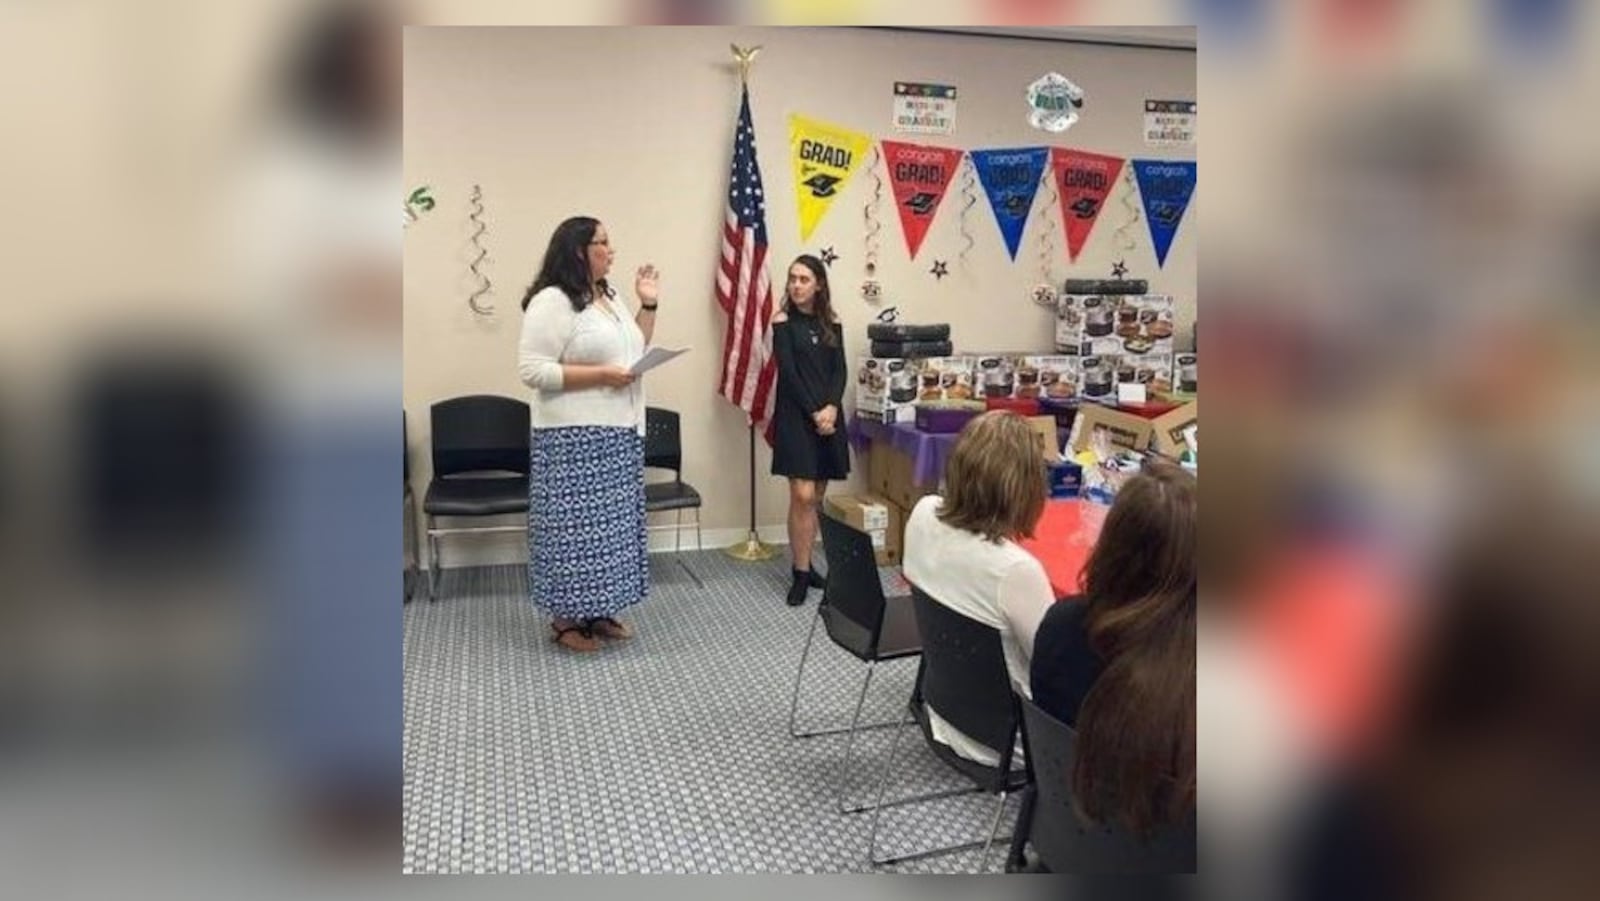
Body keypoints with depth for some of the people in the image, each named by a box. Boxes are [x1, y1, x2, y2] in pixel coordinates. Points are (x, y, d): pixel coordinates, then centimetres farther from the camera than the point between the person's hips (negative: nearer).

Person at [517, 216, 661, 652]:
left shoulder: (608, 297, 14)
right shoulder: (552, 301, -12)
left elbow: (633, 351, 21)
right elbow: (532, 370, -18)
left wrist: (648, 305, 11)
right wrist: (599, 375, -21)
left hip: (619, 433, 9)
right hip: (575, 437, -9)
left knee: (610, 523, 12)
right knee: (576, 524, -2)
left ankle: (598, 611, 23)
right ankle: (566, 619, 10)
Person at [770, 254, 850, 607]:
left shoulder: (831, 325, 10)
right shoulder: (783, 322, -2)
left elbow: (840, 371, 4)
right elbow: (788, 372, -9)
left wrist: (832, 408, -13)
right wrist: (813, 413, -14)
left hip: (828, 415, 5)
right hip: (796, 416, -4)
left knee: (816, 497, 7)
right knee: (802, 496, -11)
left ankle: (805, 565, 17)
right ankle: (801, 574, -4)